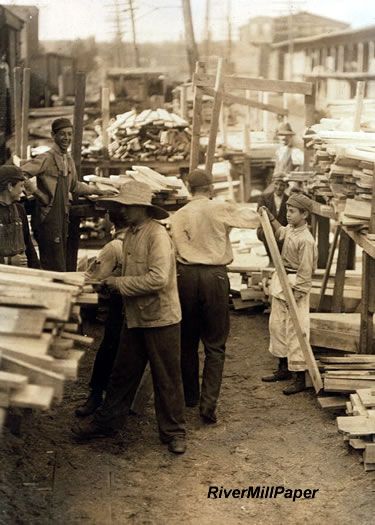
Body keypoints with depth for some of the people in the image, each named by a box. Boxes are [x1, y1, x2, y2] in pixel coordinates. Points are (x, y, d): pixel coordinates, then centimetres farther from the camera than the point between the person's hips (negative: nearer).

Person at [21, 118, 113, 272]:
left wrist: (98, 191, 26)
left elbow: (74, 186, 27)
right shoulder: (46, 158, -12)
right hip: (48, 217, -8)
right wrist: (37, 192, -19)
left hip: (63, 216, 8)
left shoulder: (69, 160, 14)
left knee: (62, 263, 11)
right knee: (55, 266, -8)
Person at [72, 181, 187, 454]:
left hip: (161, 318, -8)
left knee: (167, 378, 4)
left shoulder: (157, 235, -19)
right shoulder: (130, 233, 7)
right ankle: (107, 421, 30)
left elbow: (158, 279, -27)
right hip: (135, 317, 8)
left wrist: (120, 283, -18)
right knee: (123, 372, 17)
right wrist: (113, 282, 4)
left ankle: (174, 432, 18)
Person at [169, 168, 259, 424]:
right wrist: (238, 208, 21)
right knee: (215, 344, 3)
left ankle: (190, 395, 28)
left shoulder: (178, 216, 4)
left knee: (187, 340, 16)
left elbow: (175, 250, 3)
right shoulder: (220, 209, -5)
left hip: (186, 276, 3)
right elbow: (253, 219, 4)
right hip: (215, 276, -3)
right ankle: (209, 403, -6)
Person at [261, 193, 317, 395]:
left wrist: (295, 294, -20)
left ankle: (300, 378, 3)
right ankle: (283, 368, 31)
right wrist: (270, 218, 19)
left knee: (295, 332, -5)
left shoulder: (306, 240, -22)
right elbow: (280, 232, 31)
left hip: (296, 287, -9)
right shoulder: (290, 229, 3)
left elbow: (305, 272, -21)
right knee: (276, 325, 17)